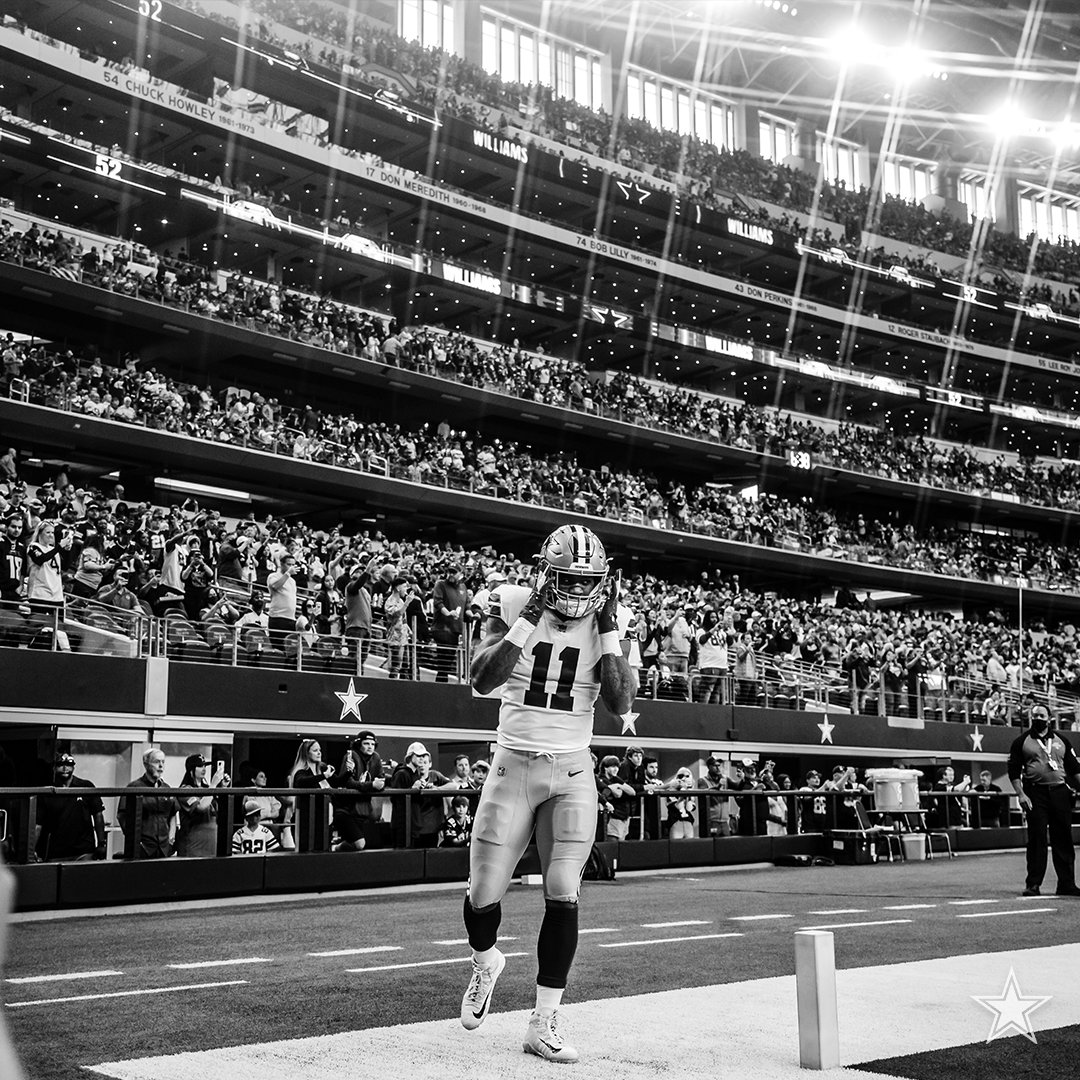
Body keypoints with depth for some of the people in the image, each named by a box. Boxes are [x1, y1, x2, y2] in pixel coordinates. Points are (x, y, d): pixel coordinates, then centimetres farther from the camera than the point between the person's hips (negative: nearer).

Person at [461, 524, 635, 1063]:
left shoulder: (609, 619, -1)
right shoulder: (513, 605, -5)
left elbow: (620, 702, -10)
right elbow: (482, 679, -18)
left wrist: (607, 628, -15)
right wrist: (530, 618, -22)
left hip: (573, 772, 1)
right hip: (513, 766, 0)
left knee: (563, 897, -8)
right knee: (483, 894, 3)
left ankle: (544, 1023, 5)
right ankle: (485, 963, 38)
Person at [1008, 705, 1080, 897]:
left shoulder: (1061, 741, 13)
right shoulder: (1021, 742, 5)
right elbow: (1014, 771, 0)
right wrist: (1021, 794, -10)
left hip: (1060, 792, 3)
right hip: (1035, 793, -3)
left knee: (1063, 839, 4)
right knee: (1036, 838, -4)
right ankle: (1033, 884, 1)